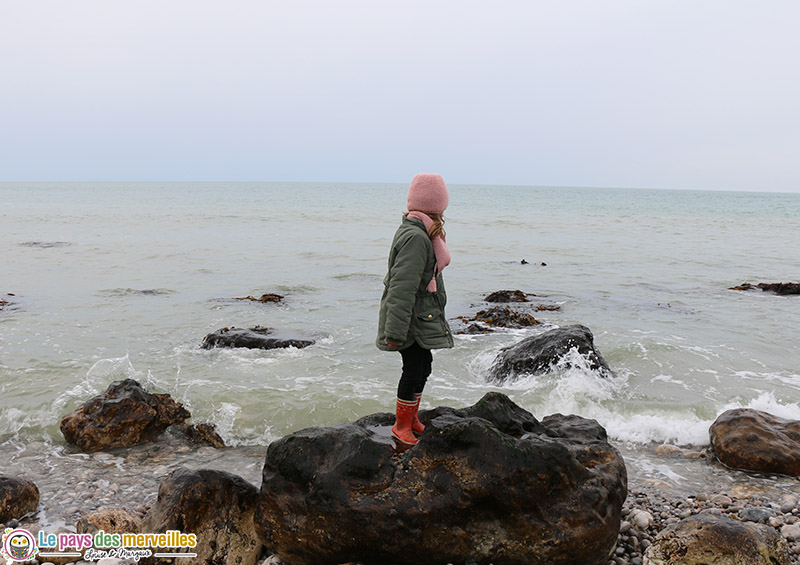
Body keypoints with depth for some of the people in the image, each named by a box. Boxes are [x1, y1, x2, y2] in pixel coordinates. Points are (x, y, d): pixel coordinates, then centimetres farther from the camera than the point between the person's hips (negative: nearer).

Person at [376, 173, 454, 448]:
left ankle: (411, 420, 33)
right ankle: (401, 427, 15)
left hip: (421, 318, 10)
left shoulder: (420, 232, 10)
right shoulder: (416, 237, -23)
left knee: (423, 366, 17)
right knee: (414, 370, -1)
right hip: (410, 320, -10)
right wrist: (395, 332, -25)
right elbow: (402, 288, -26)